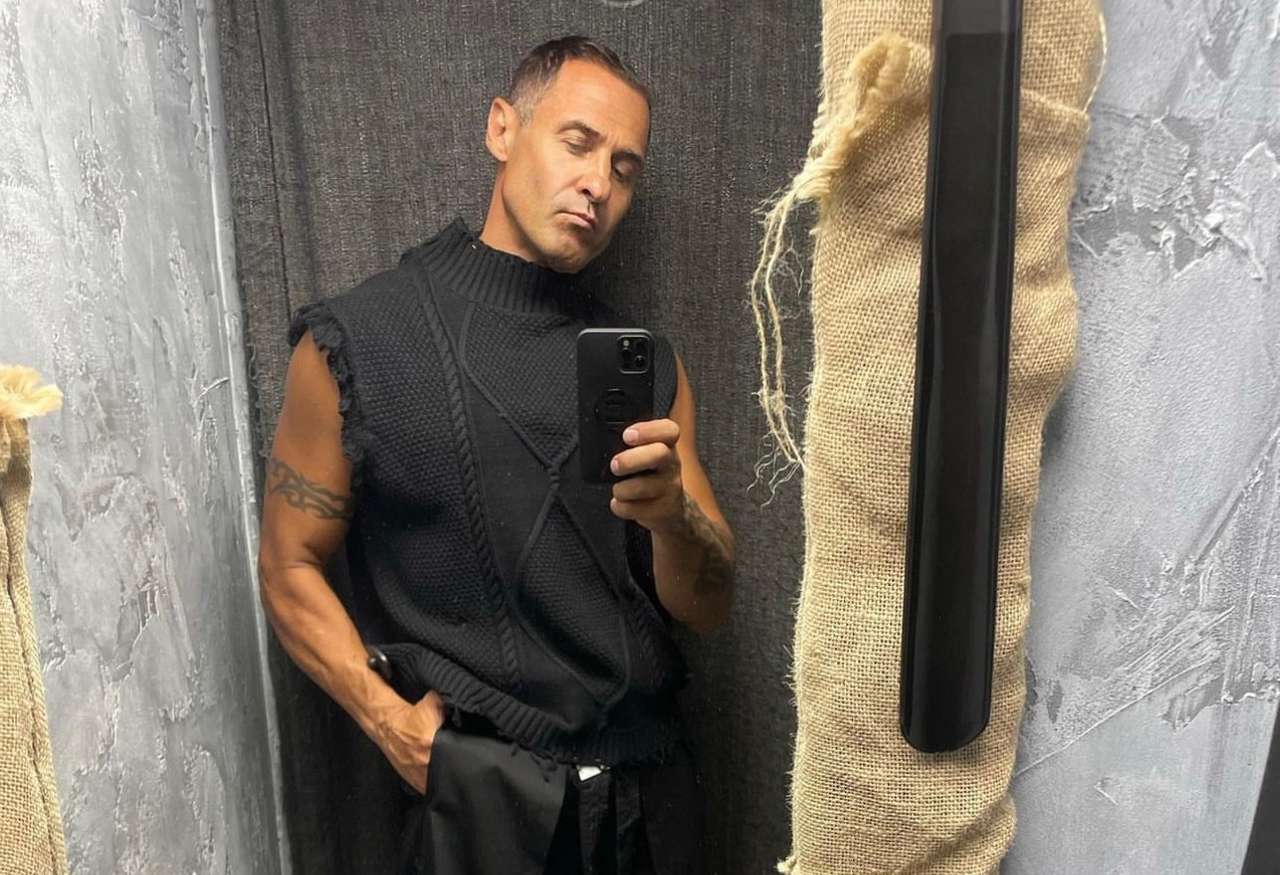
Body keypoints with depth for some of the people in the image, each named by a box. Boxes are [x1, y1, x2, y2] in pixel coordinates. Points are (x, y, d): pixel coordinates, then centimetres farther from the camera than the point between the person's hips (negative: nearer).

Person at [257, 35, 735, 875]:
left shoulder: (650, 362, 1)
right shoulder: (357, 342, -8)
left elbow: (708, 608, 0)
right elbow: (292, 568, -1)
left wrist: (672, 515, -20)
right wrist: (391, 720, -14)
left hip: (651, 777, 4)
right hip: (488, 794, -4)